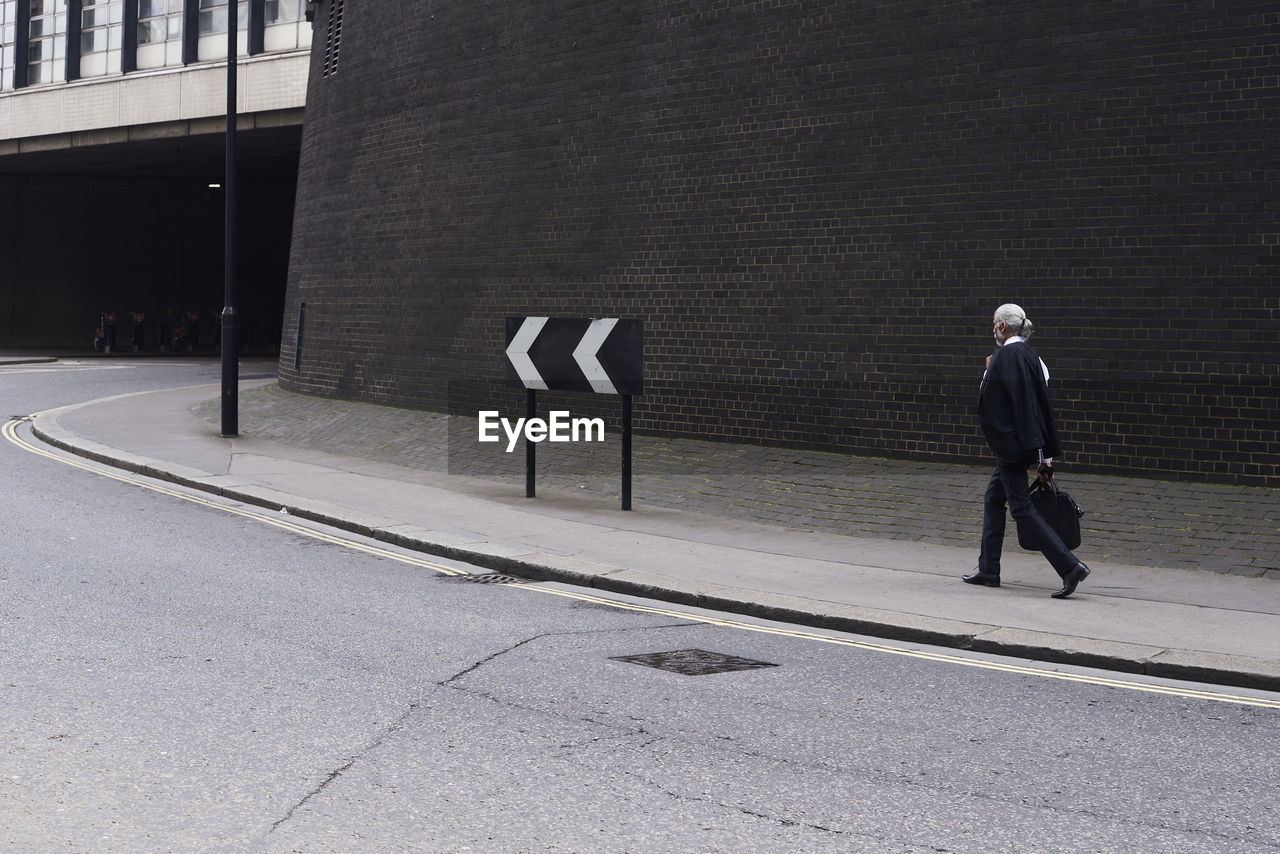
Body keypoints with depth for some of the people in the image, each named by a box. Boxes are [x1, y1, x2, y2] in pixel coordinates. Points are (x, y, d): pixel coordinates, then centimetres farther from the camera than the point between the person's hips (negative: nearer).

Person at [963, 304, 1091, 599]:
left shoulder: (1004, 356, -15)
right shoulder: (1029, 355, 10)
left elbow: (988, 403, -15)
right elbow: (1042, 403, 11)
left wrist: (987, 371, 3)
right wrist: (1045, 455, 13)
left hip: (1009, 442, -9)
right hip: (1028, 442, 9)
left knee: (1022, 509, -7)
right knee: (993, 499, 18)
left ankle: (1070, 566, -13)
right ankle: (988, 570, 23)